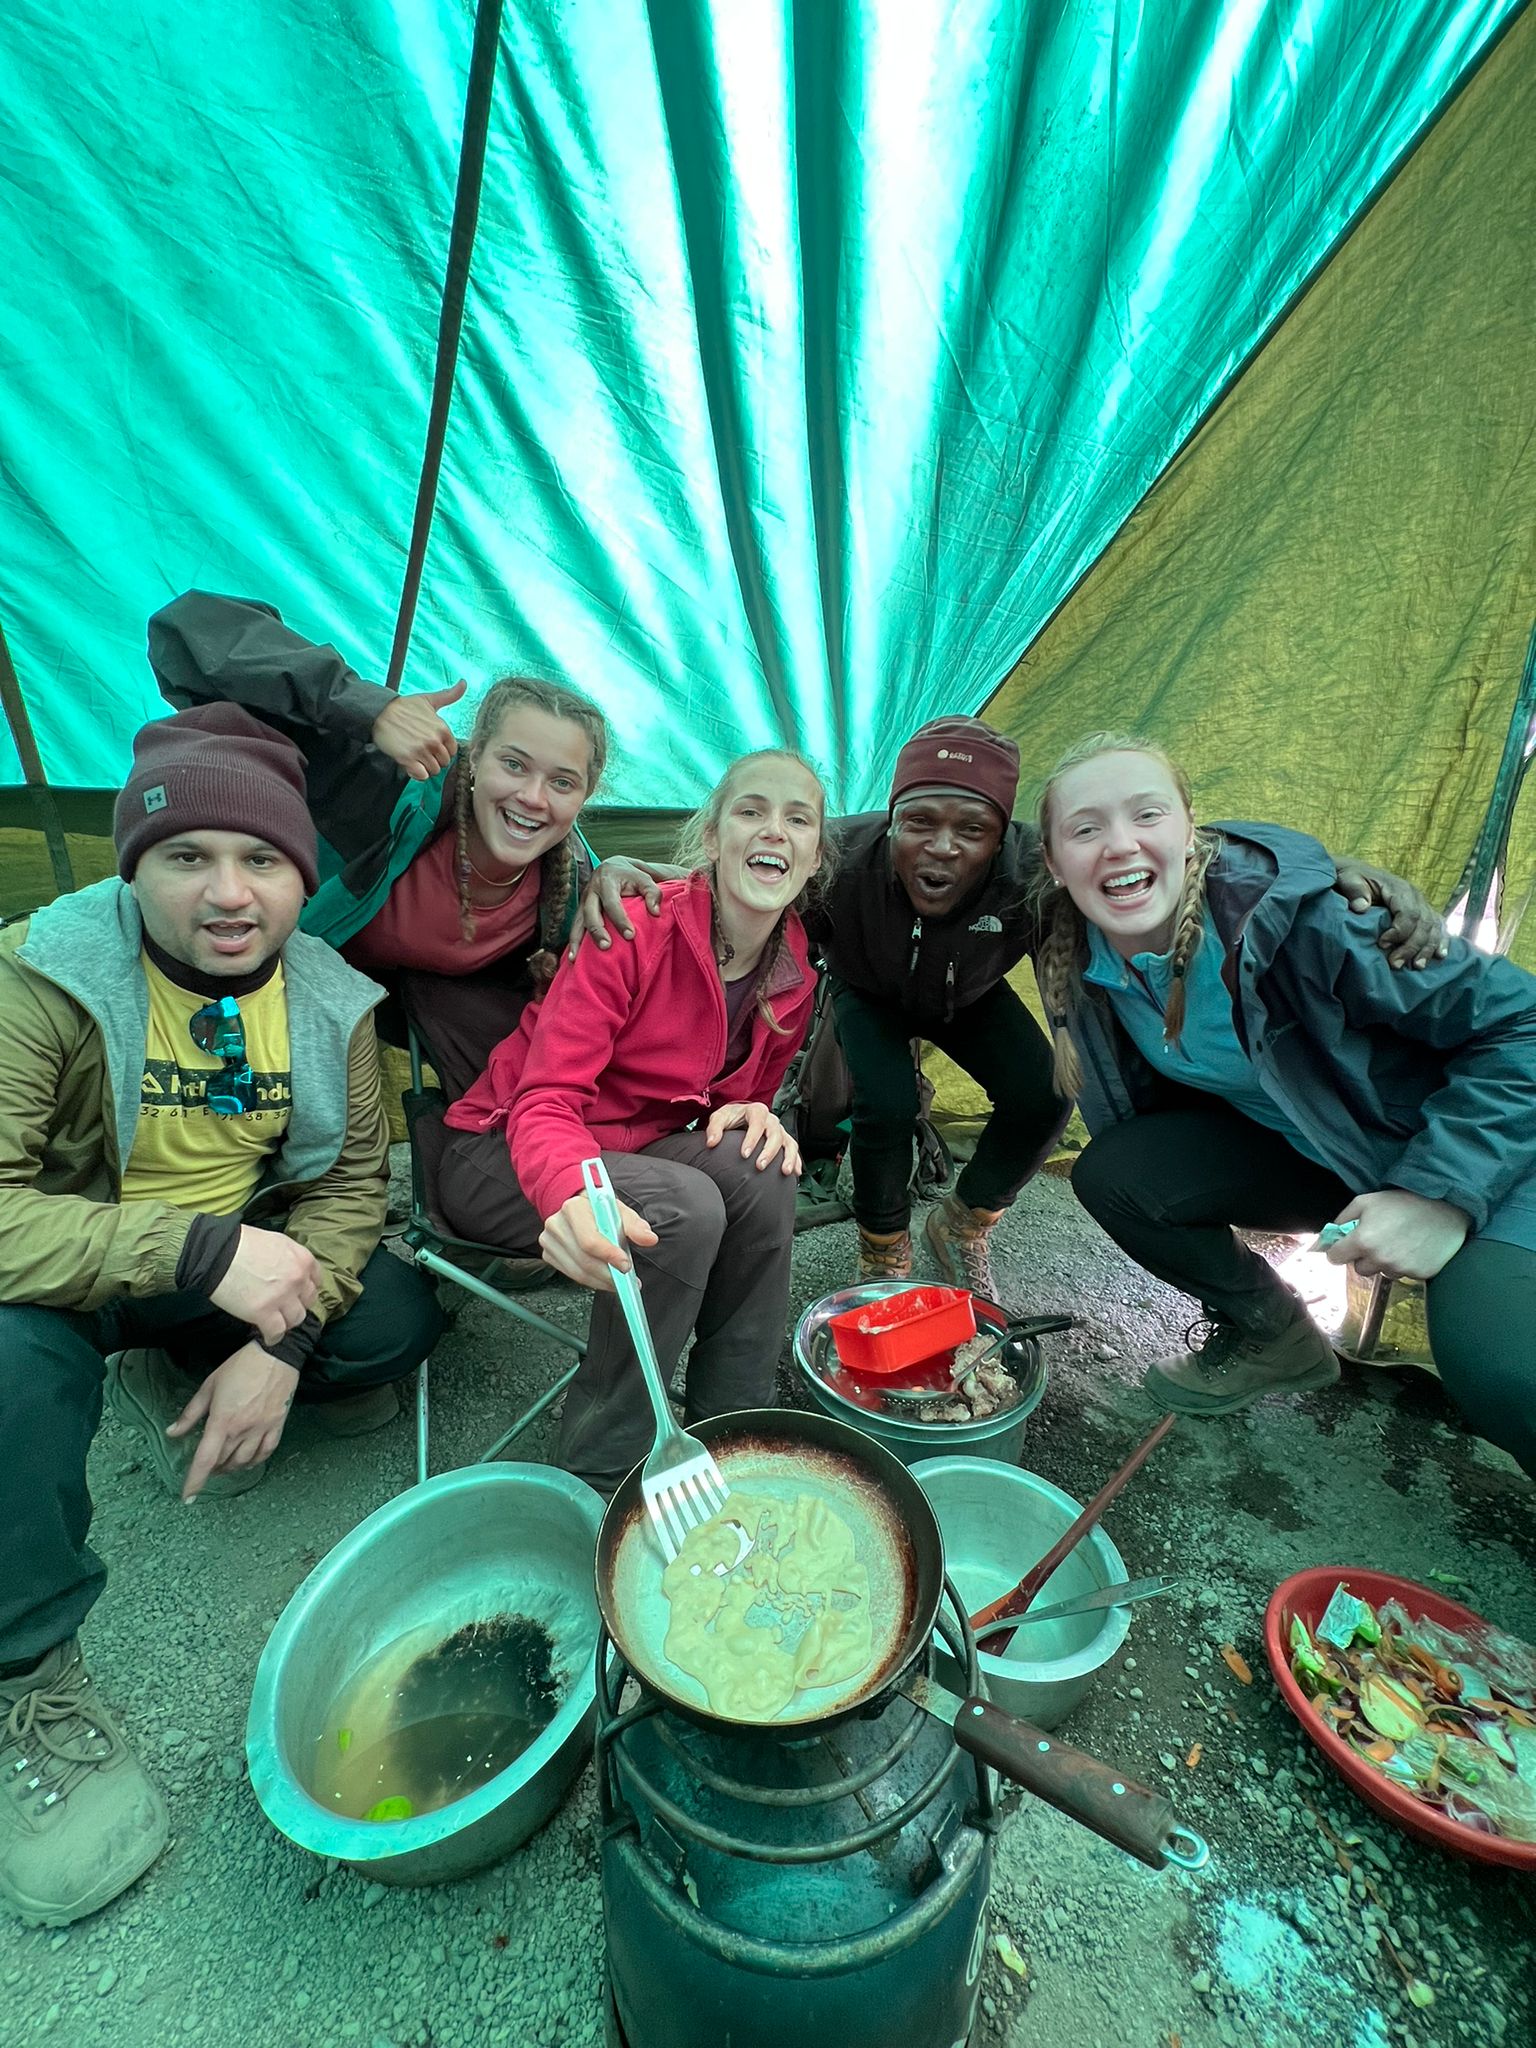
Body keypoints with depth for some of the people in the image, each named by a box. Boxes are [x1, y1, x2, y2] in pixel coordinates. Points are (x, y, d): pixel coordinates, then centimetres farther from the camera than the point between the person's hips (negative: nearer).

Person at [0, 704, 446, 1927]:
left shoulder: (330, 999, -11)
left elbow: (351, 1176, -7)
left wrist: (279, 1342, -19)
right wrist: (202, 1253, -40)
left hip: (238, 1255, 4)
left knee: (399, 1320, -15)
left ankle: (173, 1378, 12)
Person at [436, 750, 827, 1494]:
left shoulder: (794, 977, -4)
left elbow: (741, 1098, 10)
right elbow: (545, 1100, -27)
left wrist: (748, 1113, -16)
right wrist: (571, 1196, -49)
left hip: (634, 1146, 6)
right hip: (500, 1151, -5)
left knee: (762, 1170, -22)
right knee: (685, 1208, -31)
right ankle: (598, 1473, -10)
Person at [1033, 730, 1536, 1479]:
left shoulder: (1297, 913, -29)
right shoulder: (1077, 960, -13)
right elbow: (1137, 1105, 5)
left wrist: (1445, 1190, -27)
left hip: (1475, 1154, -5)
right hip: (1292, 1149, 5)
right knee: (1113, 1174, -17)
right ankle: (1271, 1334, 8)